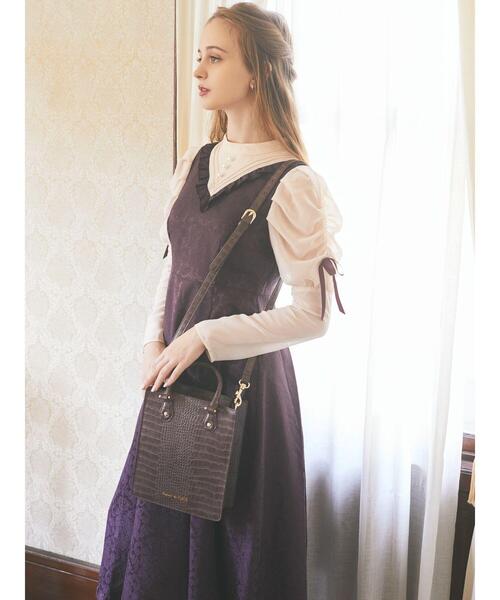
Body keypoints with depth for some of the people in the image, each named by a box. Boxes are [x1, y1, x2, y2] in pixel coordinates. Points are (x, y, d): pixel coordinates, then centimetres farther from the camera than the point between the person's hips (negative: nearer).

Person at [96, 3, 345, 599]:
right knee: (156, 529, 21)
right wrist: (154, 342, -2)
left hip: (243, 377, -7)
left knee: (230, 538, 10)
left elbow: (313, 314, -18)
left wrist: (204, 337, -17)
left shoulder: (292, 184, -17)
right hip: (175, 373, 7)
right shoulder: (194, 163, 5)